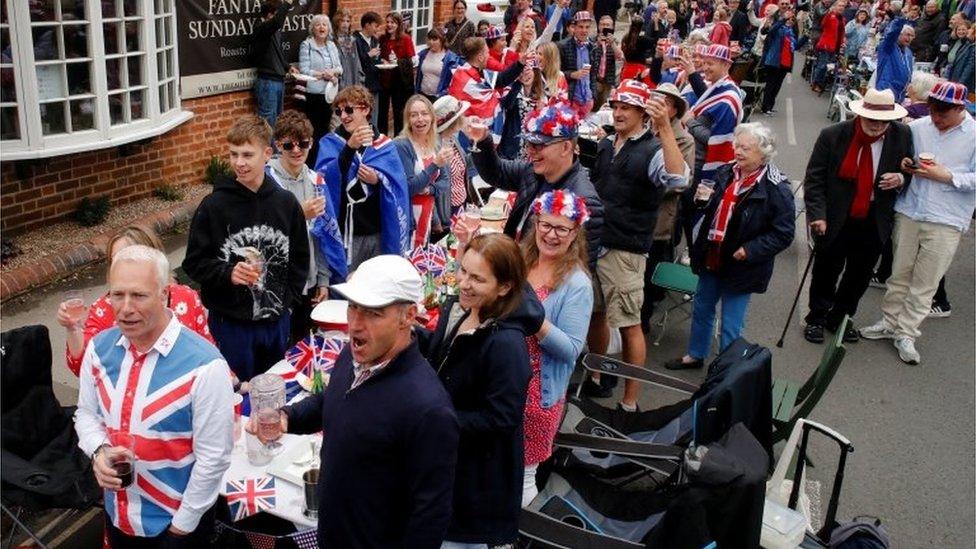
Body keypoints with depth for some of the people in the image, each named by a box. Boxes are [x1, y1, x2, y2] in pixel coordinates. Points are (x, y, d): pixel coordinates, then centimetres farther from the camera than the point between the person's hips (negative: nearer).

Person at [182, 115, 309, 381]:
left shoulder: (286, 203, 1)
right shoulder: (214, 205, -9)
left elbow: (300, 259, 10)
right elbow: (194, 263, -5)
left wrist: (288, 299, 2)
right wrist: (228, 274, -21)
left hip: (276, 322, 3)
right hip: (230, 322, -3)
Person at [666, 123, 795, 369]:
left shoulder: (776, 189, -19)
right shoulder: (726, 173, 0)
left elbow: (783, 234, -17)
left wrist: (750, 251, -23)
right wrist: (706, 199, -3)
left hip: (740, 268, -7)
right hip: (712, 259, 7)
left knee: (731, 326, 4)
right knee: (701, 309, 23)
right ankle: (695, 355, 45)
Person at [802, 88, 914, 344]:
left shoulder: (902, 136, -7)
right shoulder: (833, 136, -14)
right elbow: (814, 179, -10)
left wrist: (901, 179, -15)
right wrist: (817, 215, -18)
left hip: (874, 224, 3)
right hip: (835, 220, -2)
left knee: (860, 275, 14)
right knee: (826, 271, 13)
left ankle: (840, 318, 35)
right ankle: (816, 319, 32)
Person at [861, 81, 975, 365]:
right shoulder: (917, 127, 3)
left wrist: (946, 176, -18)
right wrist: (903, 165, -5)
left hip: (946, 222, -3)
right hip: (908, 212, 3)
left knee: (925, 282, 4)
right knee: (899, 272, 13)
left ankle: (906, 333, 15)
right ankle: (890, 322, 27)